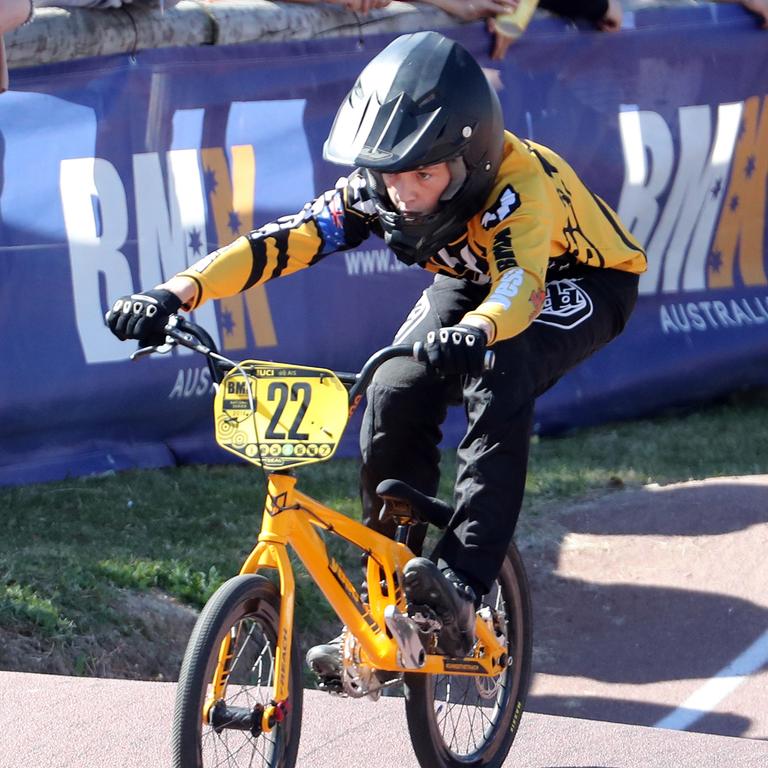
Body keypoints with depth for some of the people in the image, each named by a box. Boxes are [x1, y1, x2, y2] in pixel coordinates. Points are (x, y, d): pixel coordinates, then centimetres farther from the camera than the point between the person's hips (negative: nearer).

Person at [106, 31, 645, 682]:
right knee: (395, 394, -20)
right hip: (472, 280, 5)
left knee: (497, 375, -36)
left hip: (582, 281, -5)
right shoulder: (376, 189, -24)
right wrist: (174, 294, -45)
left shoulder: (519, 182, -39)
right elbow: (278, 243, -31)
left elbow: (520, 284, -55)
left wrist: (474, 332, -77)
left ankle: (461, 587, -36)